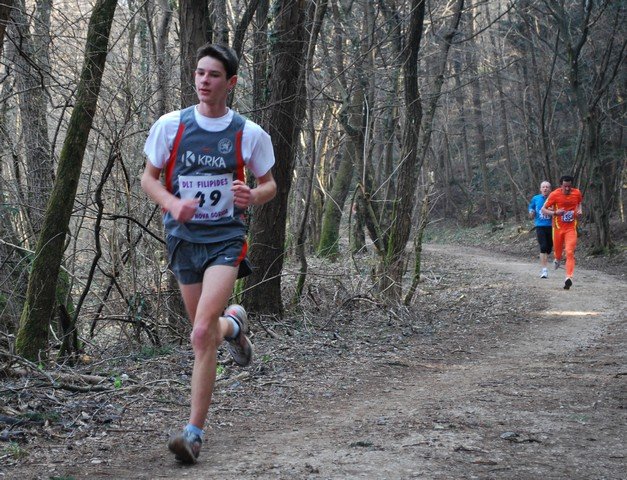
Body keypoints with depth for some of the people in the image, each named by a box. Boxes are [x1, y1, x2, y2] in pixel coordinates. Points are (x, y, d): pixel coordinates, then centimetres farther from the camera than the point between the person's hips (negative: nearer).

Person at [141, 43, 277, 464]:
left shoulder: (249, 133, -3)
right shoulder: (171, 125, -1)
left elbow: (270, 184, 10)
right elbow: (149, 178, 7)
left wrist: (253, 196, -15)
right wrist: (172, 203, -14)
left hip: (226, 239, -3)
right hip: (184, 238, 3)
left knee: (203, 334, -18)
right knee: (205, 332, 14)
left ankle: (195, 432, -12)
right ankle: (233, 323, 52)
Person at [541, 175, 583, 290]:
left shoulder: (577, 193, -3)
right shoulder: (554, 194, -12)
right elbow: (543, 209, -7)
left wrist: (579, 210, 1)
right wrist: (555, 213, -24)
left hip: (571, 228, 0)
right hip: (558, 227, 0)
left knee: (570, 252, -15)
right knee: (557, 249, 15)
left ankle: (569, 277, -21)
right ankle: (557, 259, 53)